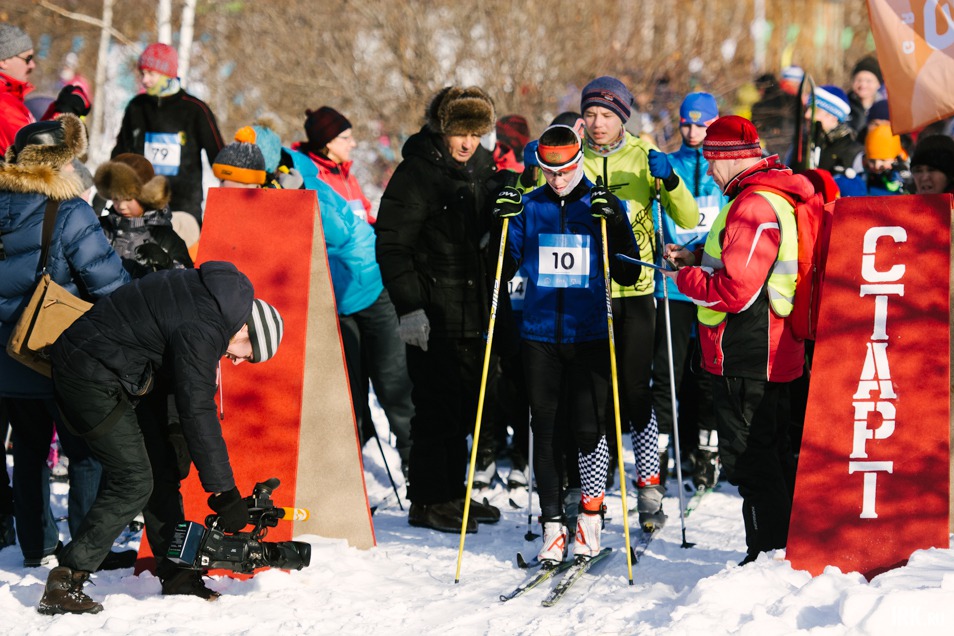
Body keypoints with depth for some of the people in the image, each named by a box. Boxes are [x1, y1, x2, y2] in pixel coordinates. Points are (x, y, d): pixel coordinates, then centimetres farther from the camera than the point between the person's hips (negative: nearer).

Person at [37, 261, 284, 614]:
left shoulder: (209, 298, 9)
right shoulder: (202, 328, -22)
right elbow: (197, 413, -23)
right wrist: (225, 491, -20)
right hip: (90, 376, -10)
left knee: (160, 469, 11)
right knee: (134, 482, -12)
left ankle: (177, 575, 18)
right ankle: (63, 584, -10)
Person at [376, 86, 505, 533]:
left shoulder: (483, 167, 11)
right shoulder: (417, 173, -10)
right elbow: (392, 243, -13)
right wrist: (408, 305, -17)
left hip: (474, 309, 7)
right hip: (432, 314, -7)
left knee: (464, 406, 13)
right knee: (436, 407, -5)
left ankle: (451, 492, 24)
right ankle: (427, 500, 3)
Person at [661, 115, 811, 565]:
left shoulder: (753, 206, -20)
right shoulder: (776, 195, 13)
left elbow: (736, 291, -24)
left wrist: (684, 279, -9)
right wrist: (698, 260, 11)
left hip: (745, 355, -11)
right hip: (771, 350, 11)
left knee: (747, 456, -4)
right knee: (771, 451, 18)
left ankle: (770, 551, 0)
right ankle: (787, 544, 26)